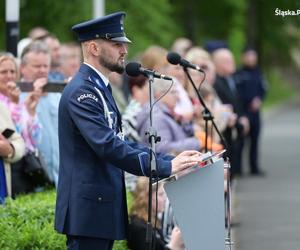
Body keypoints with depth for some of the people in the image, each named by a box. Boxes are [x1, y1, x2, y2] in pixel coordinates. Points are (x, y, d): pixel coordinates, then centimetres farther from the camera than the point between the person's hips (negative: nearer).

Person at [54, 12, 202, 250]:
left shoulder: (99, 88, 17)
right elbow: (108, 147, -25)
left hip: (102, 207, 10)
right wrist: (165, 167, -25)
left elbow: (120, 142, 20)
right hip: (88, 209, -10)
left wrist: (169, 160, 8)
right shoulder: (82, 91, -15)